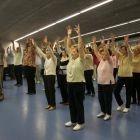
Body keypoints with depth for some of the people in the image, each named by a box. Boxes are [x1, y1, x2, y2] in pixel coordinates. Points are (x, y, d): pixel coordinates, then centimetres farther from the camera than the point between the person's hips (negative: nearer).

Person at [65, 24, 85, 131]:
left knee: (79, 104, 3)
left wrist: (79, 34, -21)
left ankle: (81, 123, 18)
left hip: (79, 84, -7)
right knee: (71, 103, 16)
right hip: (70, 83, 7)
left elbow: (80, 47, -19)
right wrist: (69, 35, 6)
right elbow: (68, 46, 10)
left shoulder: (81, 59, -9)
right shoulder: (71, 58, 9)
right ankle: (73, 120, 32)